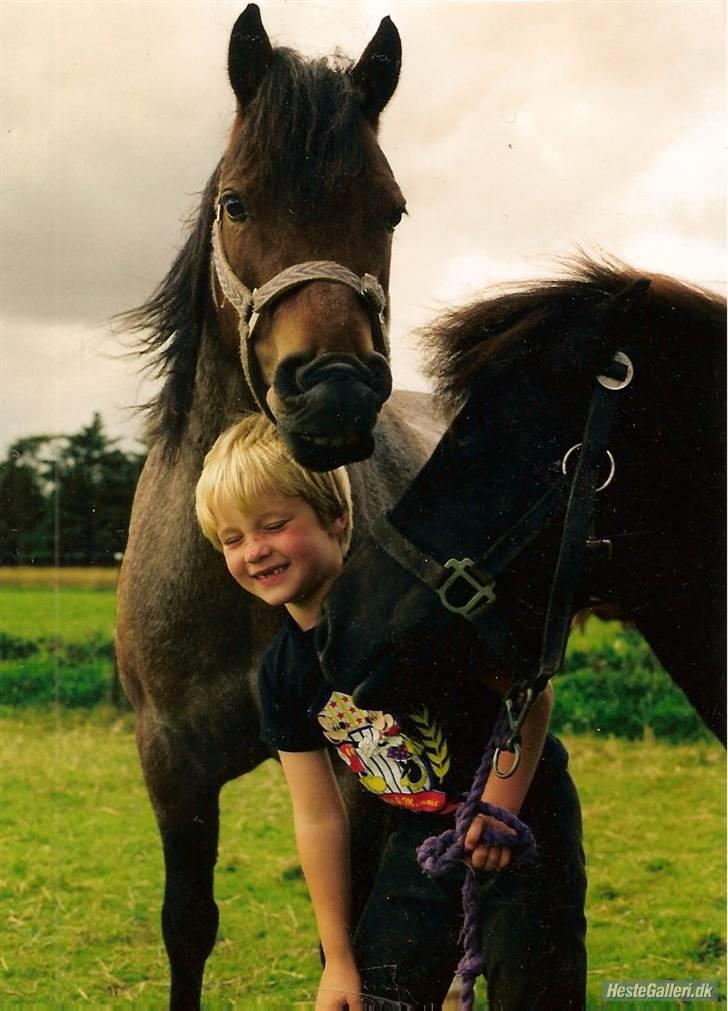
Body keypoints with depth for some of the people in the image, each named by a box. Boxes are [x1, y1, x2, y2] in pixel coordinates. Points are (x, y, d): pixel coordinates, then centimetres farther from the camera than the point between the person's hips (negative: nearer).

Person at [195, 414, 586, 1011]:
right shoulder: (284, 673, -3)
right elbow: (319, 817, 2)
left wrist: (498, 810, -24)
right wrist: (338, 960, 4)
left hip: (524, 813, -6)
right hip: (423, 836, 6)